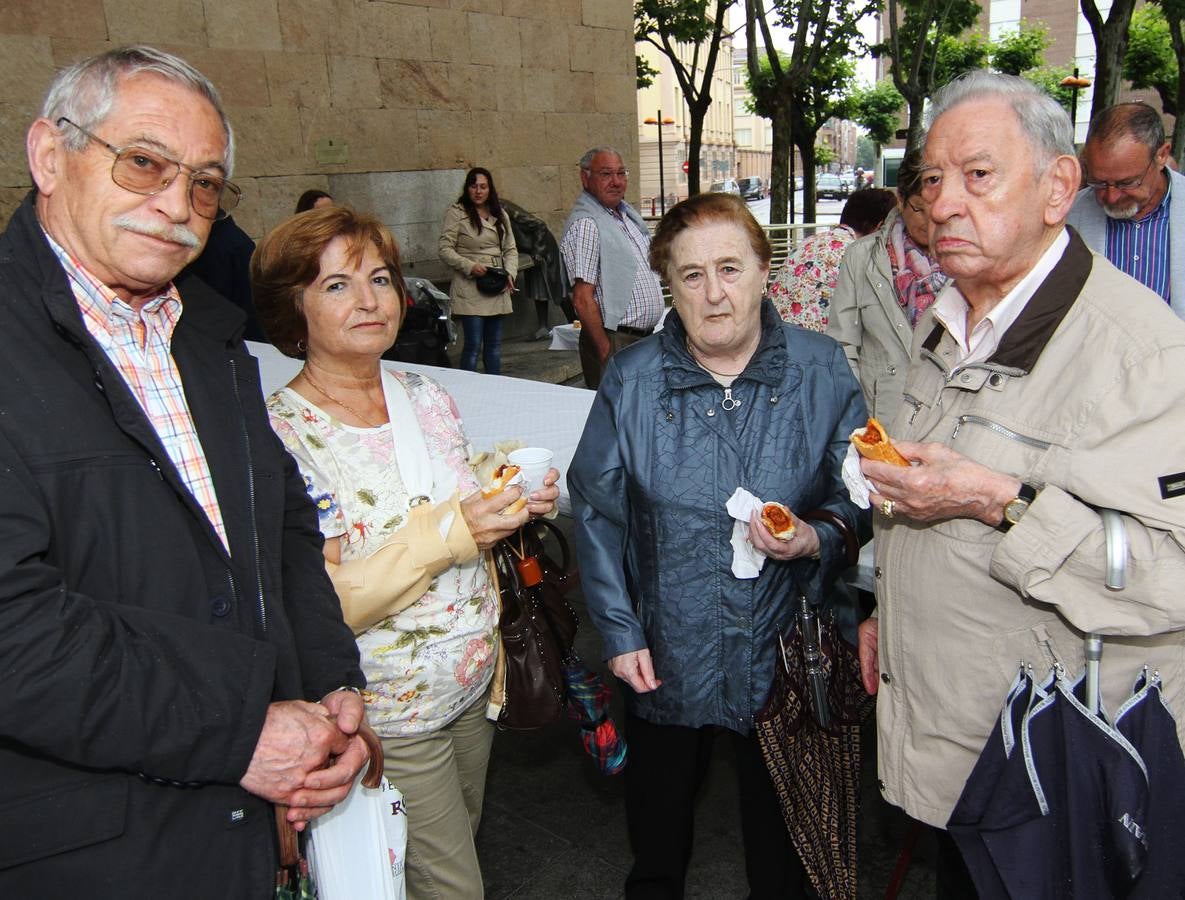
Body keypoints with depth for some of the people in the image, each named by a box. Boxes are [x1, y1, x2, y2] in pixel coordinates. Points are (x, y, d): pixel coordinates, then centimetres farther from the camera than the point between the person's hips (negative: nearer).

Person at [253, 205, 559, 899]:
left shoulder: (428, 399, 0)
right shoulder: (281, 436, -19)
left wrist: (512, 503, -9)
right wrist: (446, 532, -31)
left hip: (474, 691, 6)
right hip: (387, 722, -6)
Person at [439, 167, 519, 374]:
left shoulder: (500, 215, 14)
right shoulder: (456, 213, -3)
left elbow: (510, 249, 16)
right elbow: (445, 250, -6)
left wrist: (510, 274, -2)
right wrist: (470, 266, -18)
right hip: (470, 287, -6)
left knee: (494, 345, 12)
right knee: (473, 345, -8)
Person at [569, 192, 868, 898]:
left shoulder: (822, 370, -8)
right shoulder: (631, 379, -7)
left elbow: (859, 490, -2)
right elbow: (597, 509, -3)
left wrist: (817, 539, -23)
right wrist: (619, 632, -5)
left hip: (784, 649, 0)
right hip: (665, 657, 1)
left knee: (780, 824, 21)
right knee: (659, 812, 23)